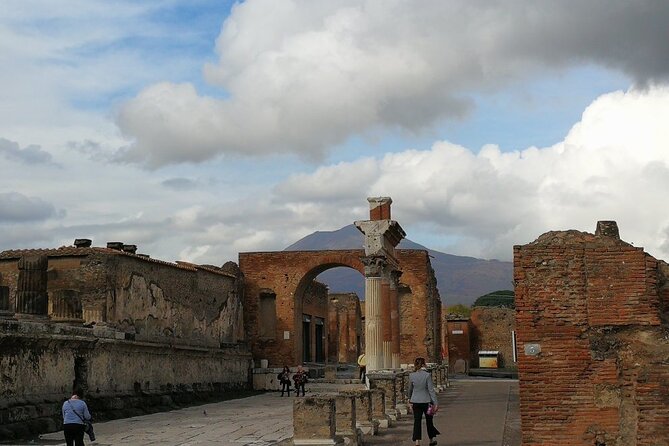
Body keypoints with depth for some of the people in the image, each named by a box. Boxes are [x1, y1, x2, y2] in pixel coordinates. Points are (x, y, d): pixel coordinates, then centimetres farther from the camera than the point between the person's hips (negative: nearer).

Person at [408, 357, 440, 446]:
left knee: (417, 421, 3)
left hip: (416, 401, 2)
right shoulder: (427, 375, -13)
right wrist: (435, 403, -11)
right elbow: (431, 390, -14)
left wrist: (410, 401, 25)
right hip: (426, 401, -2)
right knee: (429, 421, 15)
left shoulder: (412, 376, -3)